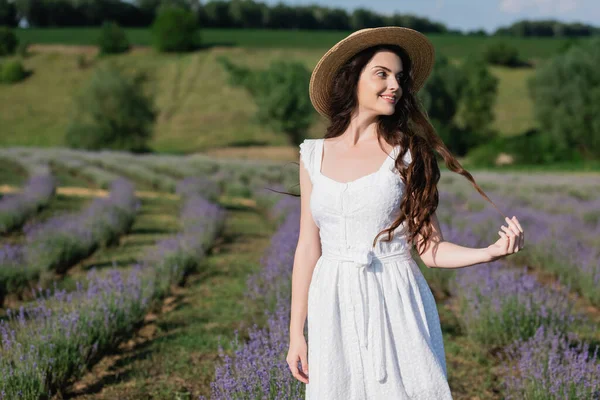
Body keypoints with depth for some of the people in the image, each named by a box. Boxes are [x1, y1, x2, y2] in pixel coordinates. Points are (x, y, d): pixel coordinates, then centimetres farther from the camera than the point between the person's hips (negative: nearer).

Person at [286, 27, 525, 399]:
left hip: (396, 306, -2)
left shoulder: (408, 153, -1)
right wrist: (296, 334, 6)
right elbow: (308, 247, 7)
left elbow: (431, 249, -3)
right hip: (334, 310, 2)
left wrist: (492, 252, -20)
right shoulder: (315, 155, 5)